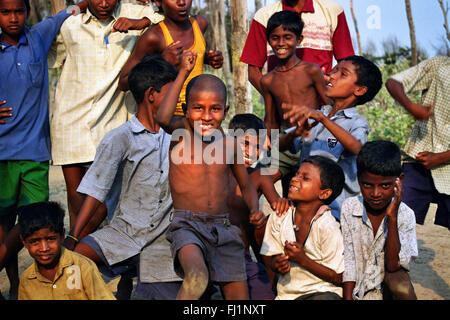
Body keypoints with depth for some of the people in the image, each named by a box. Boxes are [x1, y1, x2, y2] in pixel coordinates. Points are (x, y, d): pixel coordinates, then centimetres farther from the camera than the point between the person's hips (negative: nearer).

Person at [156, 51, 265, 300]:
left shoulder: (229, 144, 9)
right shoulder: (181, 133, 0)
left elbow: (246, 186, 22)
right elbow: (163, 118, -25)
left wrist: (254, 210, 1)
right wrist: (183, 73, -17)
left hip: (223, 228, 5)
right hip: (186, 224, -4)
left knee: (239, 296, 1)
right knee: (197, 278, -33)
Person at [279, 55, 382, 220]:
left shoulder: (357, 122, -1)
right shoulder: (312, 117, 17)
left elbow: (356, 148, -23)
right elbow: (281, 146, 12)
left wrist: (322, 118, -33)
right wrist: (294, 134, -10)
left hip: (335, 209, -5)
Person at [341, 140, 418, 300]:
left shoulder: (405, 215, -8)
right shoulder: (349, 207, -5)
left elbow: (394, 266, -19)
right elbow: (348, 263, -4)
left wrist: (392, 217, -23)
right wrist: (348, 298, -13)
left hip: (388, 290, 0)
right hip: (355, 291, 1)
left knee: (396, 278, -33)